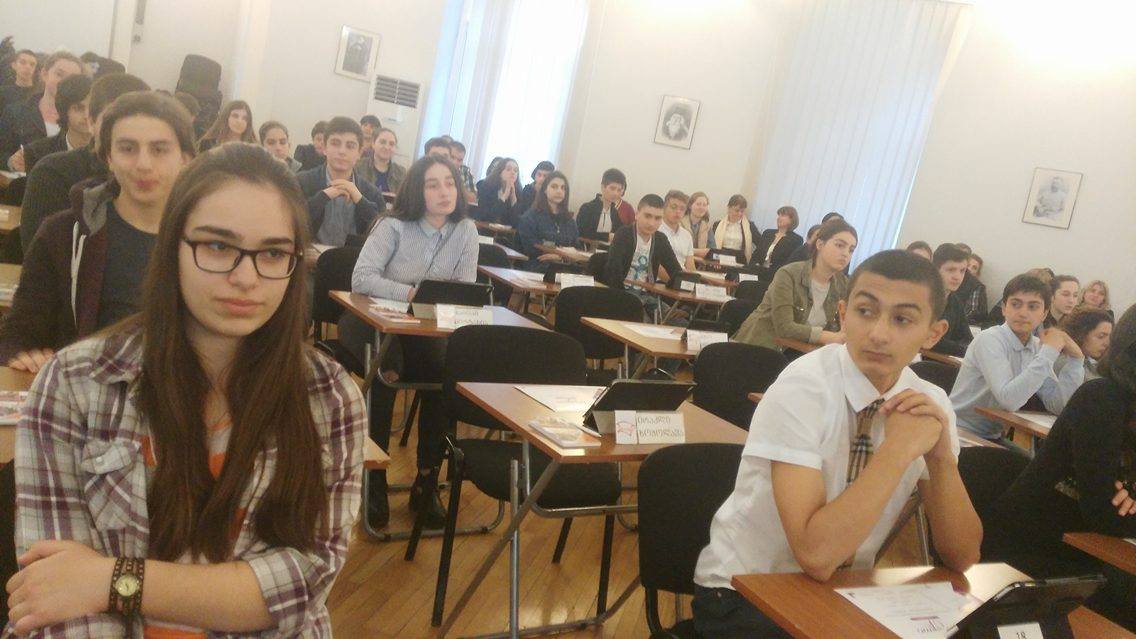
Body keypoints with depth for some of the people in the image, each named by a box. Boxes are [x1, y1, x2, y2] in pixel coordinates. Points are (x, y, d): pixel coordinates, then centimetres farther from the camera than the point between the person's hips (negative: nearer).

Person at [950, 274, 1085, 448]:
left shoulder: (1037, 346, 3)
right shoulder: (989, 340, -18)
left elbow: (1057, 406, -3)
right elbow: (1009, 399, -32)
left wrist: (1076, 359, -10)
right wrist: (1049, 351, -25)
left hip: (992, 437, 7)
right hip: (960, 434, -7)